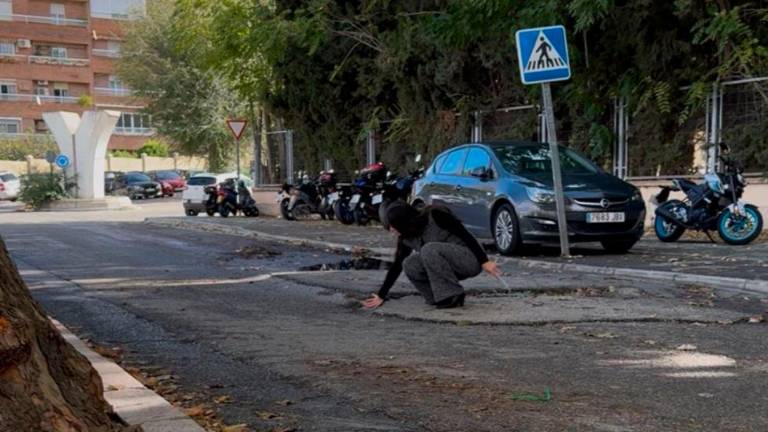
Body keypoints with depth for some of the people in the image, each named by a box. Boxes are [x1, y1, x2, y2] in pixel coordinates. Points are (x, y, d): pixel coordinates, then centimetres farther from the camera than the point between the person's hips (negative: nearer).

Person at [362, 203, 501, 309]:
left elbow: (466, 236, -19)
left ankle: (453, 297, -20)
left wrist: (484, 262, -23)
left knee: (429, 249, -30)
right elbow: (397, 266, 7)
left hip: (470, 260, -7)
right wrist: (381, 296, 7)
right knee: (409, 265, -13)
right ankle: (442, 297, 0)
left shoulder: (435, 216, -18)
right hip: (452, 267, 7)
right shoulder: (407, 238, 2)